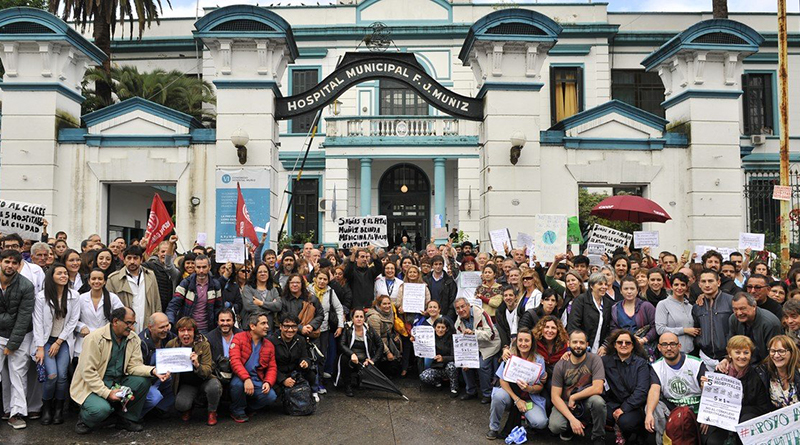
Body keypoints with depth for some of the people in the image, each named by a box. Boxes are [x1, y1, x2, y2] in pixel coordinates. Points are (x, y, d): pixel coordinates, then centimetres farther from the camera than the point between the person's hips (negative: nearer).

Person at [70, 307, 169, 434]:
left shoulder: (133, 339, 0)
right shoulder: (95, 338, -18)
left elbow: (134, 365, -5)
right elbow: (87, 372, -20)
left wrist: (153, 371, -26)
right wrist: (107, 393, -27)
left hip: (118, 383, 6)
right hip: (92, 386, -6)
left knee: (143, 380, -19)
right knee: (102, 409, -33)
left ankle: (127, 419, 0)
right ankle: (84, 419, 4)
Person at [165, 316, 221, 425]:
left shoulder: (204, 345, -16)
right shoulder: (171, 345, -8)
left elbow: (207, 372, -21)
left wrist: (197, 365, -41)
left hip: (204, 381, -1)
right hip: (186, 384, 1)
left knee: (214, 386, -35)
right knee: (180, 405, -29)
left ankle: (212, 412, -3)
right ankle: (188, 408, 11)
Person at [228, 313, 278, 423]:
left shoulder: (269, 345, 9)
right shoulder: (239, 338, -5)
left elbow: (272, 367, 8)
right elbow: (235, 360, -17)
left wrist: (268, 382, -14)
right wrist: (246, 379, -31)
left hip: (257, 380, 3)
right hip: (240, 377, -3)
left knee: (271, 396, -23)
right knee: (238, 383, -37)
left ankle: (249, 407, 9)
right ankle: (237, 411, -6)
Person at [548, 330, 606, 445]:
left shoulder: (594, 359, -11)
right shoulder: (560, 365, -8)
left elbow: (598, 388, -22)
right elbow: (555, 397, -11)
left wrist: (573, 397, -16)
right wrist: (572, 419, -23)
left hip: (586, 404, -1)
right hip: (565, 405, 1)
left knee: (597, 400, -34)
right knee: (555, 426, -29)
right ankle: (569, 427, 9)